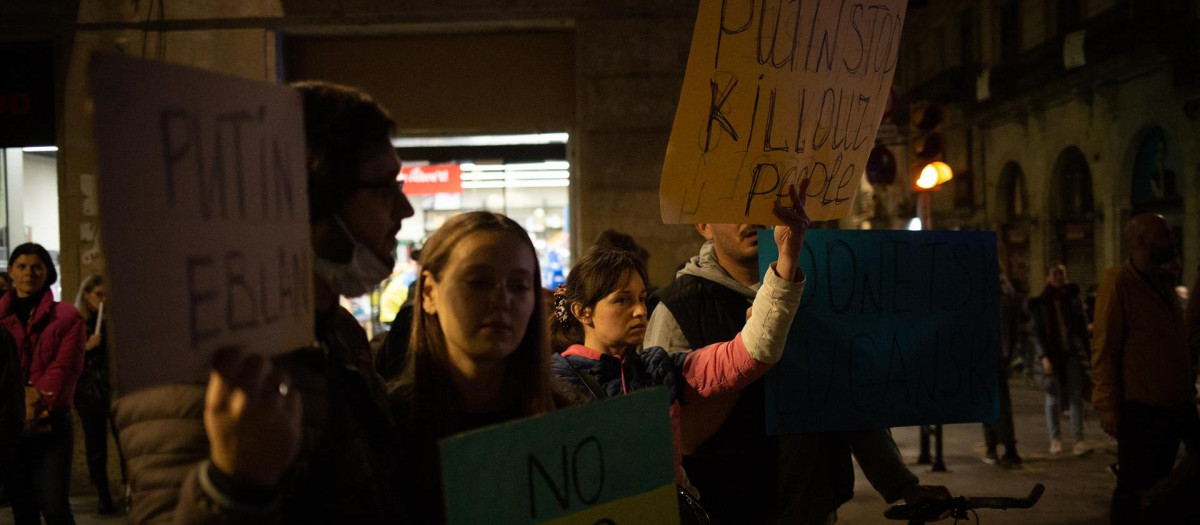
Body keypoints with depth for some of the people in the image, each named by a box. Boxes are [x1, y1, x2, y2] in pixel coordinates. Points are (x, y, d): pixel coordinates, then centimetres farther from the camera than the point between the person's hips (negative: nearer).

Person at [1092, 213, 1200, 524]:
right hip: (1141, 407, -7)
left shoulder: (1161, 280, 14)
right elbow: (1104, 349, -13)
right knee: (1134, 488, 0)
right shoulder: (1118, 282, -11)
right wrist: (1107, 405, -16)